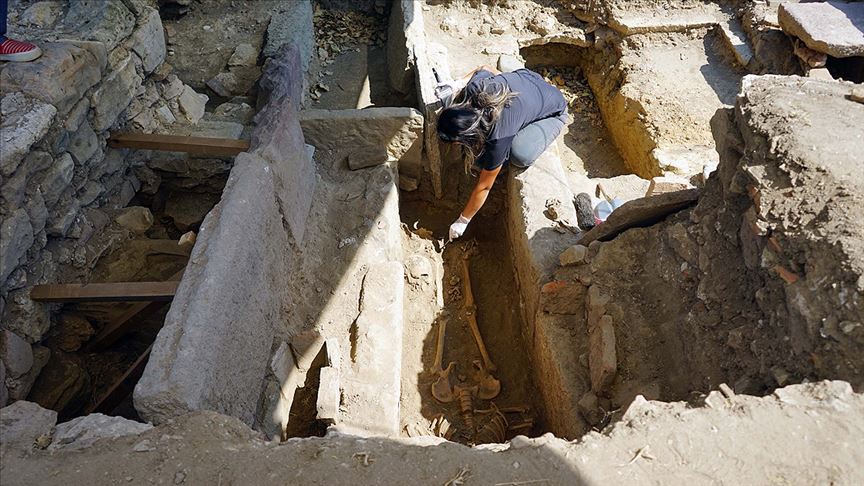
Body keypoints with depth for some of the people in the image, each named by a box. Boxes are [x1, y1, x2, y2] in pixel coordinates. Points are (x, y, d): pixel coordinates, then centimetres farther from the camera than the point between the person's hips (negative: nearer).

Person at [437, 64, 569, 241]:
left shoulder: (498, 138, -39)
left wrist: (462, 221, -15)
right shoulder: (473, 88, -28)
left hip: (553, 112, -6)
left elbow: (484, 186, -25)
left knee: (520, 155, -33)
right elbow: (484, 68, -2)